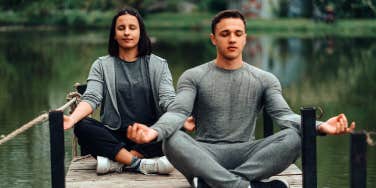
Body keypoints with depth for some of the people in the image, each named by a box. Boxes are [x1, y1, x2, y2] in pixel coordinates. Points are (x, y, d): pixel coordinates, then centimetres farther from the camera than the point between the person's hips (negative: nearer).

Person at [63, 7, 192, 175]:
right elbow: (91, 98, -4)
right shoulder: (102, 65, 10)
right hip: (114, 137, 0)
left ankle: (116, 161, -27)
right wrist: (72, 118, -26)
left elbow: (168, 100, -4)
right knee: (82, 126, -27)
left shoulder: (158, 65, 9)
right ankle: (140, 164, -32)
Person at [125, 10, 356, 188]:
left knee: (294, 137, -27)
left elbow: (284, 115, -5)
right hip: (206, 155, -1)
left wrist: (320, 126, -28)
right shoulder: (193, 77, 4)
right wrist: (155, 131, -36)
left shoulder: (265, 80, 9)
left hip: (246, 155, 1)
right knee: (173, 140, -34)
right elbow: (178, 112, -11)